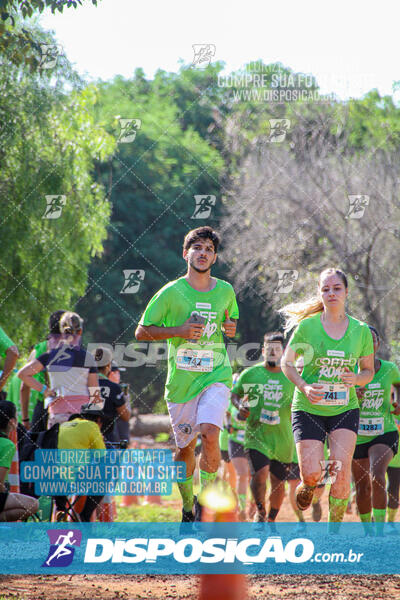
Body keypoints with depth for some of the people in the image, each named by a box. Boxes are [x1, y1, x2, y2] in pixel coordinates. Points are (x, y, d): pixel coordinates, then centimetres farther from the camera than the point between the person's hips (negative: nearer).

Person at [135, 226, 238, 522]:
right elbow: (142, 331, 1)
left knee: (210, 433, -23)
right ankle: (188, 507, 28)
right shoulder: (171, 292, -3)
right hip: (181, 380, 0)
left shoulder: (226, 291, 7)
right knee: (185, 447, 7)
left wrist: (233, 328, 2)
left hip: (216, 376, 1)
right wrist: (178, 331, -14)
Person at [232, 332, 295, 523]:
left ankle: (271, 519, 28)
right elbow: (235, 394, 16)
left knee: (278, 482, 7)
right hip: (256, 434, -2)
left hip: (282, 438, 2)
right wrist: (240, 406, -4)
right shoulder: (250, 374, 4)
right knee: (260, 473, -21)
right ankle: (260, 512, 4)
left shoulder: (290, 378, 7)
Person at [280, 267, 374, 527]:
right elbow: (287, 363, 3)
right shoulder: (307, 326, -5)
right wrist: (304, 386, -14)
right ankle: (307, 486, 30)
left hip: (345, 409, 1)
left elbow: (369, 370, 11)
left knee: (341, 469, -15)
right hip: (308, 408, -1)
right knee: (313, 475, -10)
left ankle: (334, 529, 2)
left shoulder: (361, 331, 0)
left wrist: (357, 379, -12)